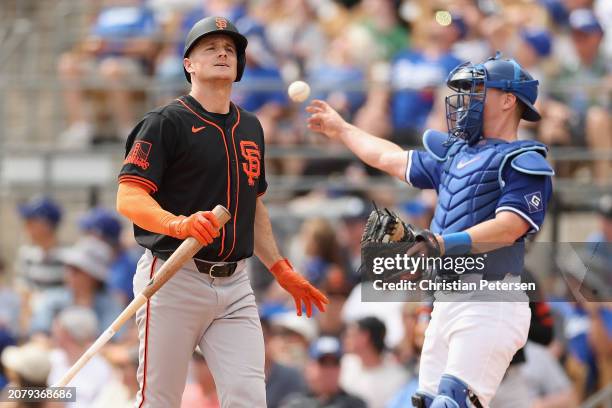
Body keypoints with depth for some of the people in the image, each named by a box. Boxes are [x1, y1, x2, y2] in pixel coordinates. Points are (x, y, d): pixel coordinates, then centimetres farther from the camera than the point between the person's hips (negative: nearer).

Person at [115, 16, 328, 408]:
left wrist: (281, 270, 22)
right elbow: (129, 198, -14)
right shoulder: (167, 123, -4)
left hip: (235, 285, 5)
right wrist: (179, 224, -31)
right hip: (174, 281, -5)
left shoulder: (250, 127, 18)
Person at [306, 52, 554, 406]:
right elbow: (391, 159, 36)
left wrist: (442, 244, -31)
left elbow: (509, 227, -21)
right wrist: (341, 129, 48)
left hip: (490, 304, -9)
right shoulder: (455, 154, 21)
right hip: (448, 299, 9)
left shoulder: (522, 163, -6)